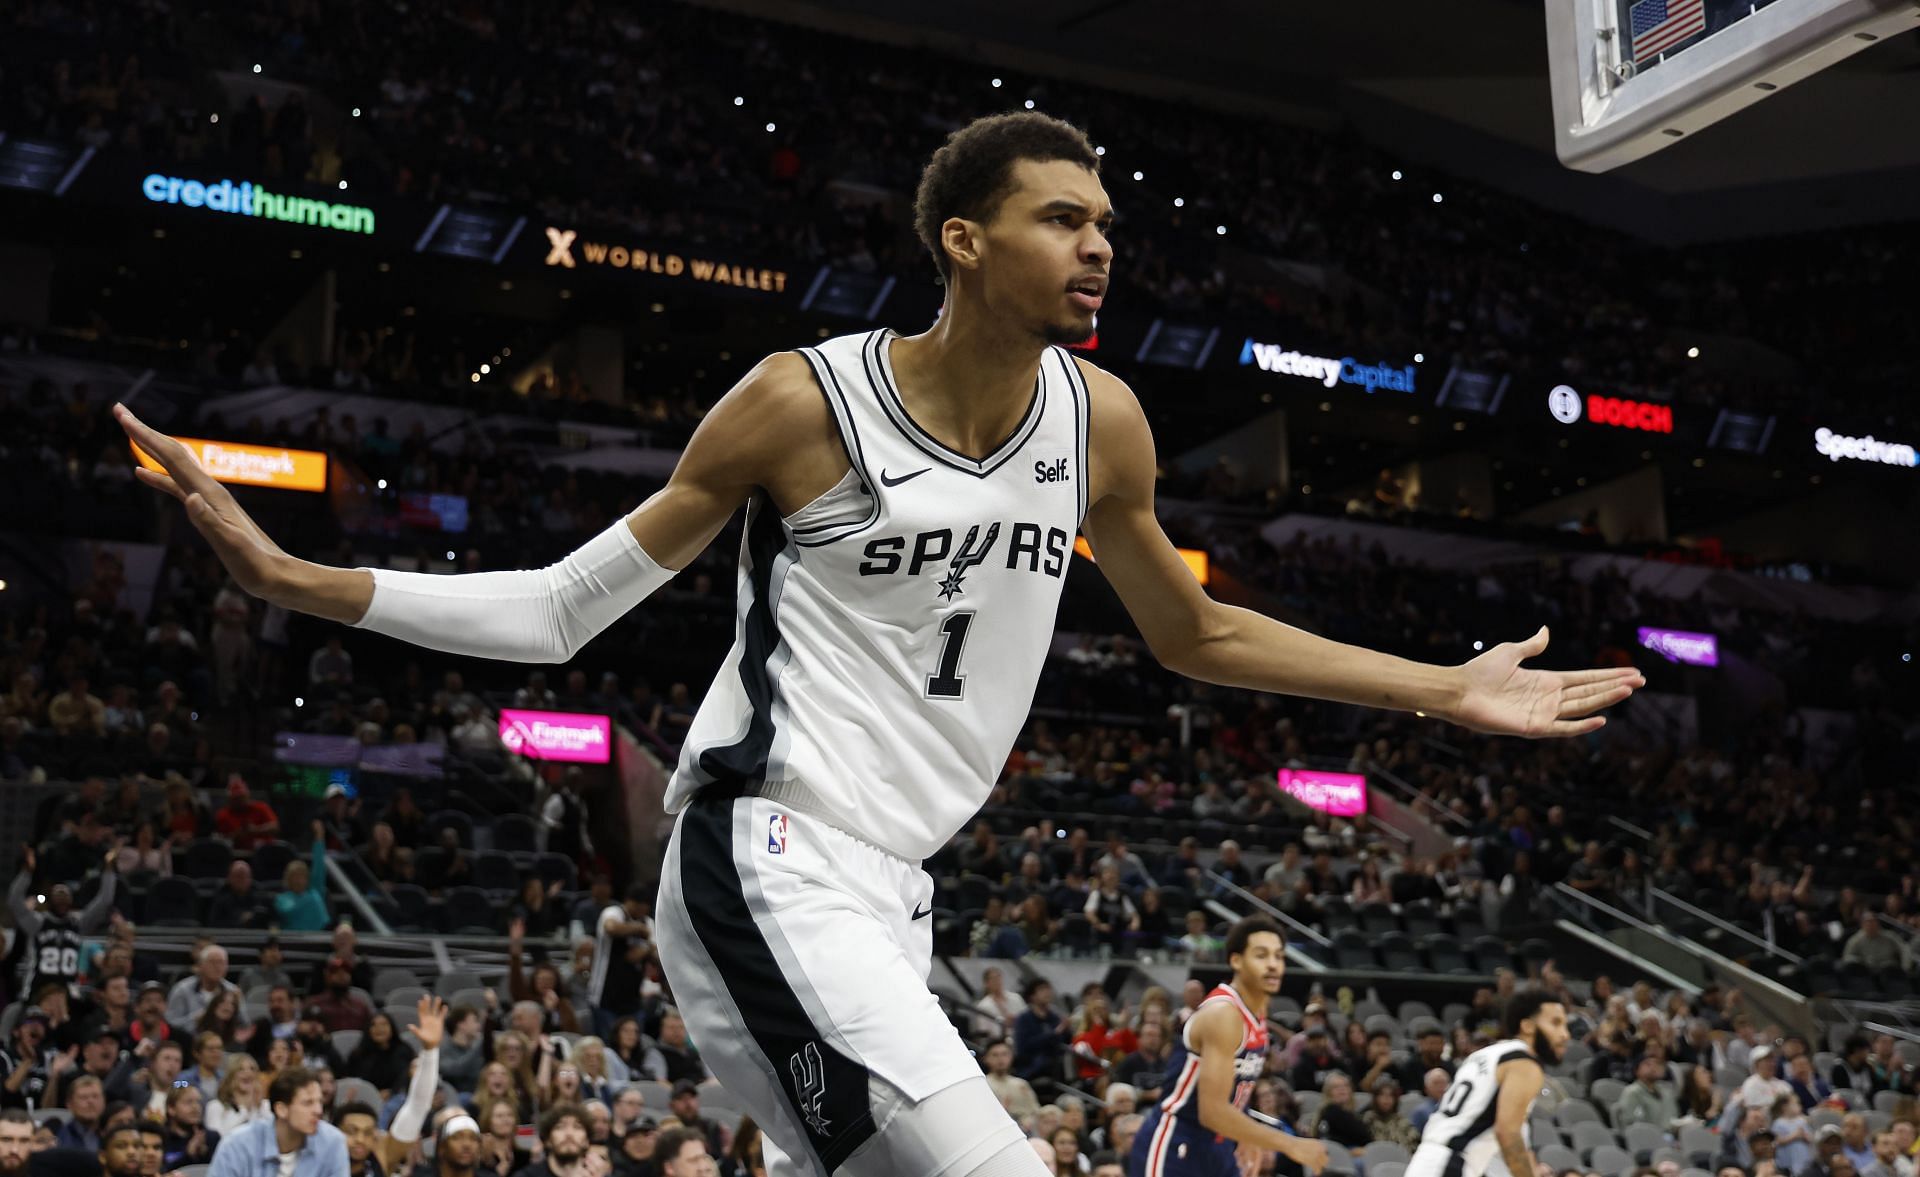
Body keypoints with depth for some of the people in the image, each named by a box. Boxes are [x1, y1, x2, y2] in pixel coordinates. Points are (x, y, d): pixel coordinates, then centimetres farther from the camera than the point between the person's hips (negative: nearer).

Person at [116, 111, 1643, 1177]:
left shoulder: (1102, 420, 5)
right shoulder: (804, 402, -10)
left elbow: (1195, 635, 20)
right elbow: (566, 611, -3)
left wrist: (1444, 691, 18)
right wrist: (291, 576, -12)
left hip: (892, 883, 8)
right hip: (769, 862, -8)